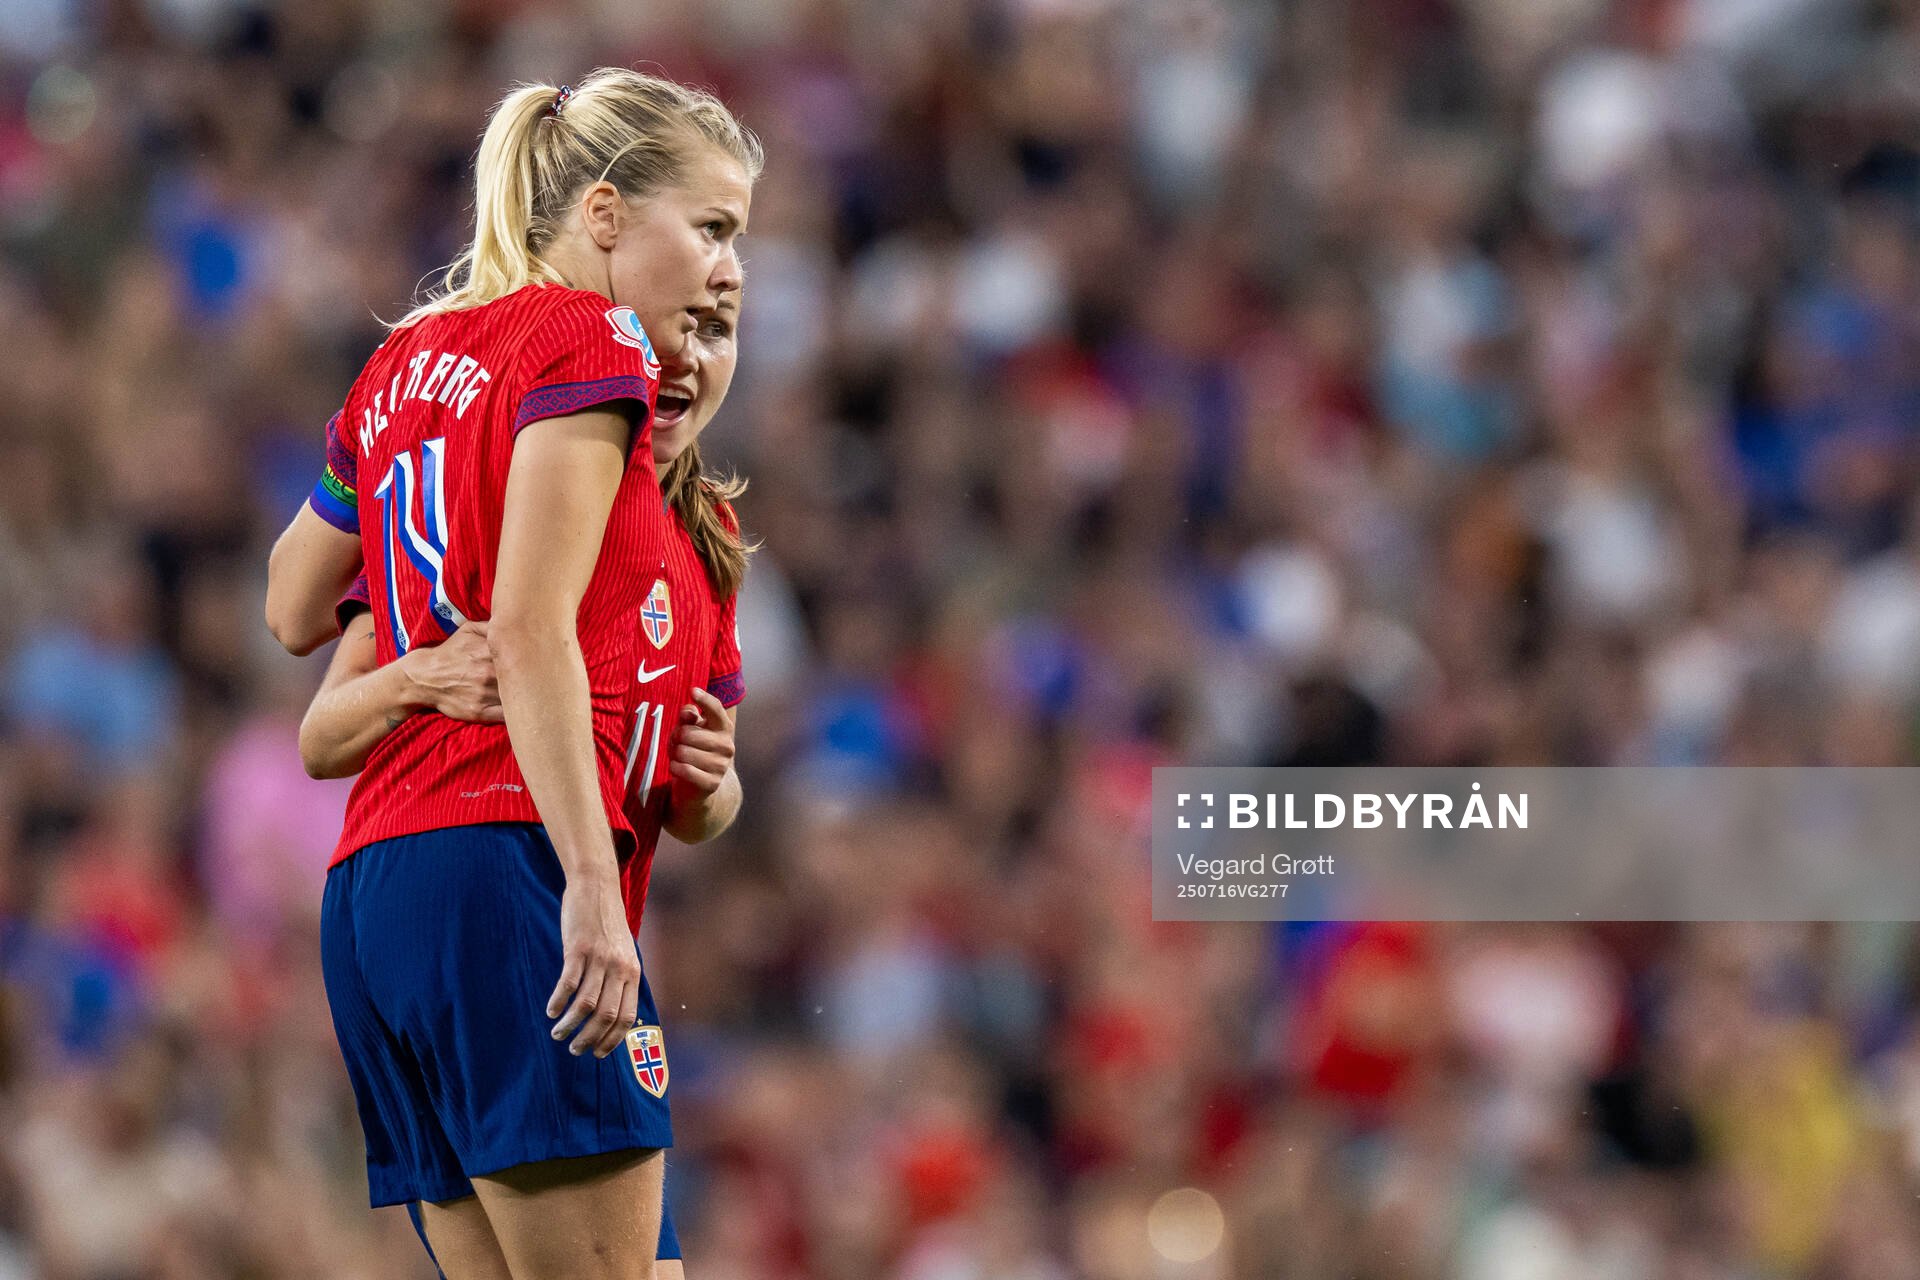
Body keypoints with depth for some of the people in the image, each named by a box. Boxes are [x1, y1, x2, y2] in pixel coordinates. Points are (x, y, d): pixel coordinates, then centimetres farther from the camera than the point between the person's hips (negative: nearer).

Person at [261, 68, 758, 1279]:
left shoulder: (409, 359, 21)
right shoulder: (586, 340, -3)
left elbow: (291, 611, 31)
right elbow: (531, 627, -14)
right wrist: (593, 882, -19)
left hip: (369, 887, 9)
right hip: (505, 861, -9)